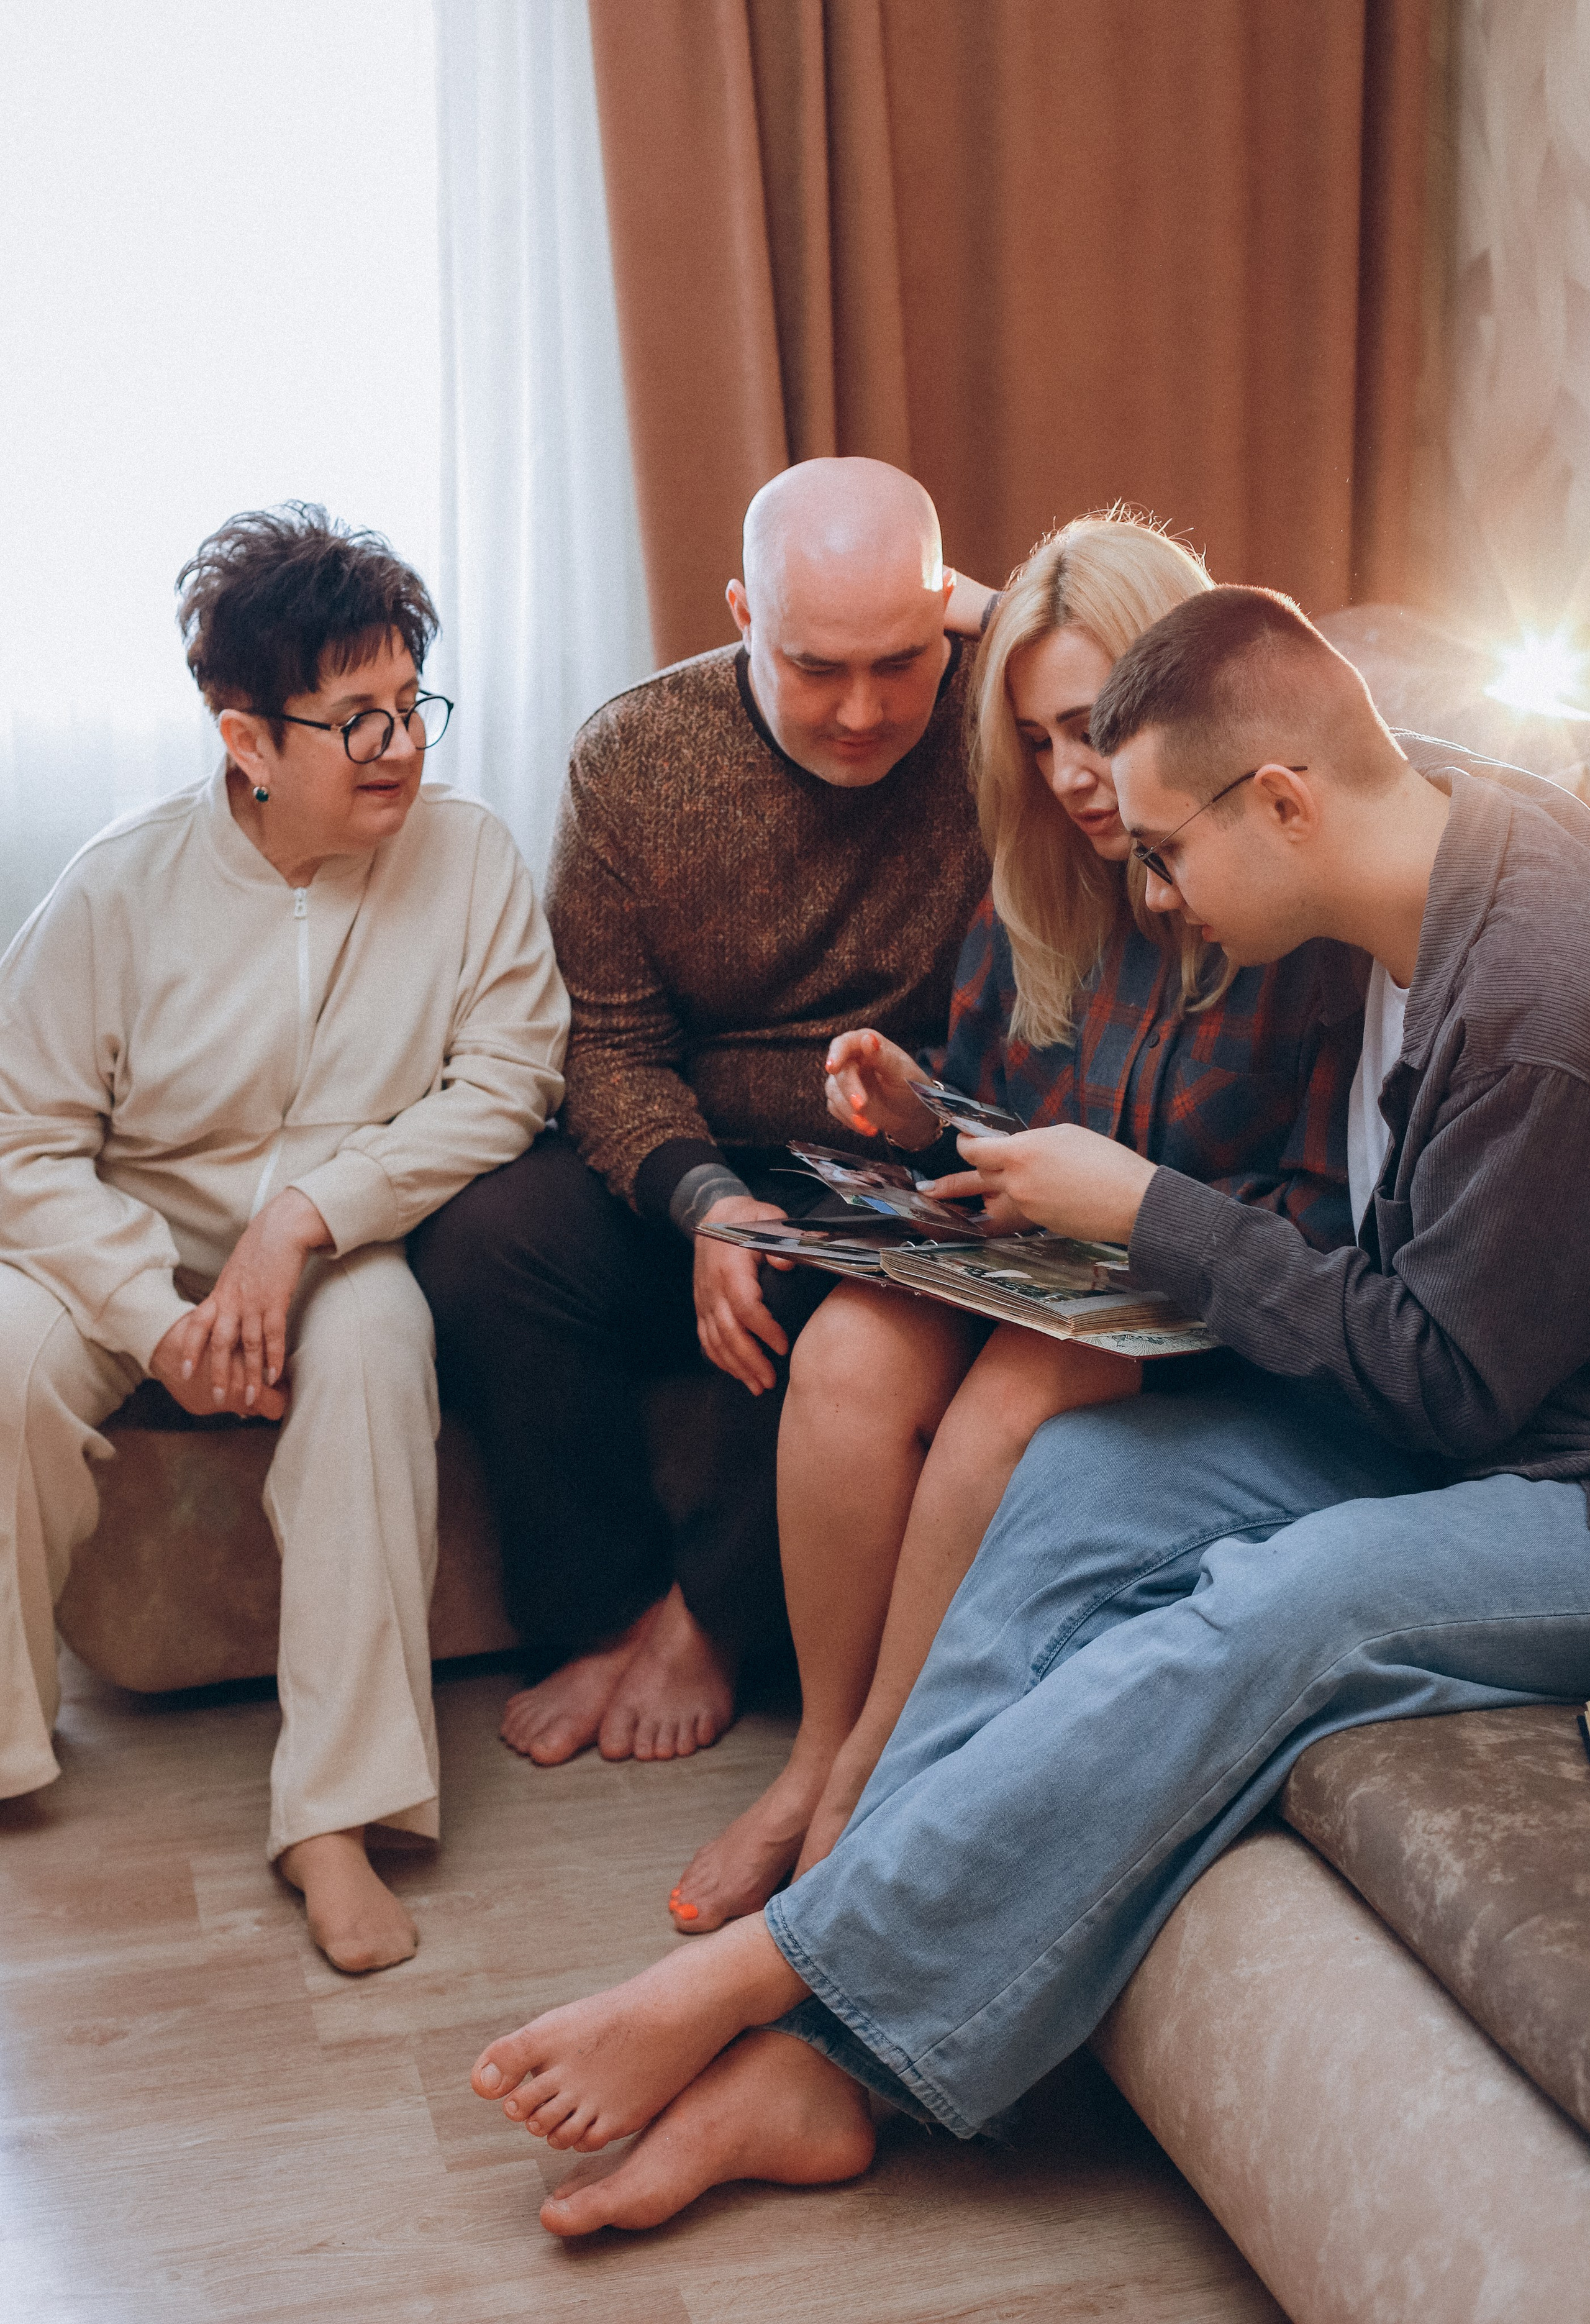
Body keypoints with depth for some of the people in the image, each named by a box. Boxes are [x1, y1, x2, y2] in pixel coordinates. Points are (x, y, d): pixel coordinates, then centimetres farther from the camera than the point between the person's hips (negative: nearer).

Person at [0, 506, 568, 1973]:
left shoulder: (468, 860, -5)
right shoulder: (123, 886, -6)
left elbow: (504, 1086, -11)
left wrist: (304, 1217, -23)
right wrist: (163, 1319, -20)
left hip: (351, 1257, 0)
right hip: (141, 1256, 1)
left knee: (375, 1327, -34)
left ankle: (333, 1810, -32)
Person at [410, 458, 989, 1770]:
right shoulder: (636, 757, -6)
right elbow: (614, 1045, -5)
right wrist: (707, 1206, -24)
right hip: (686, 1169, 2)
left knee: (831, 1299, -35)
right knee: (484, 1246, -24)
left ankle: (706, 1619, -8)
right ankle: (604, 1617, -6)